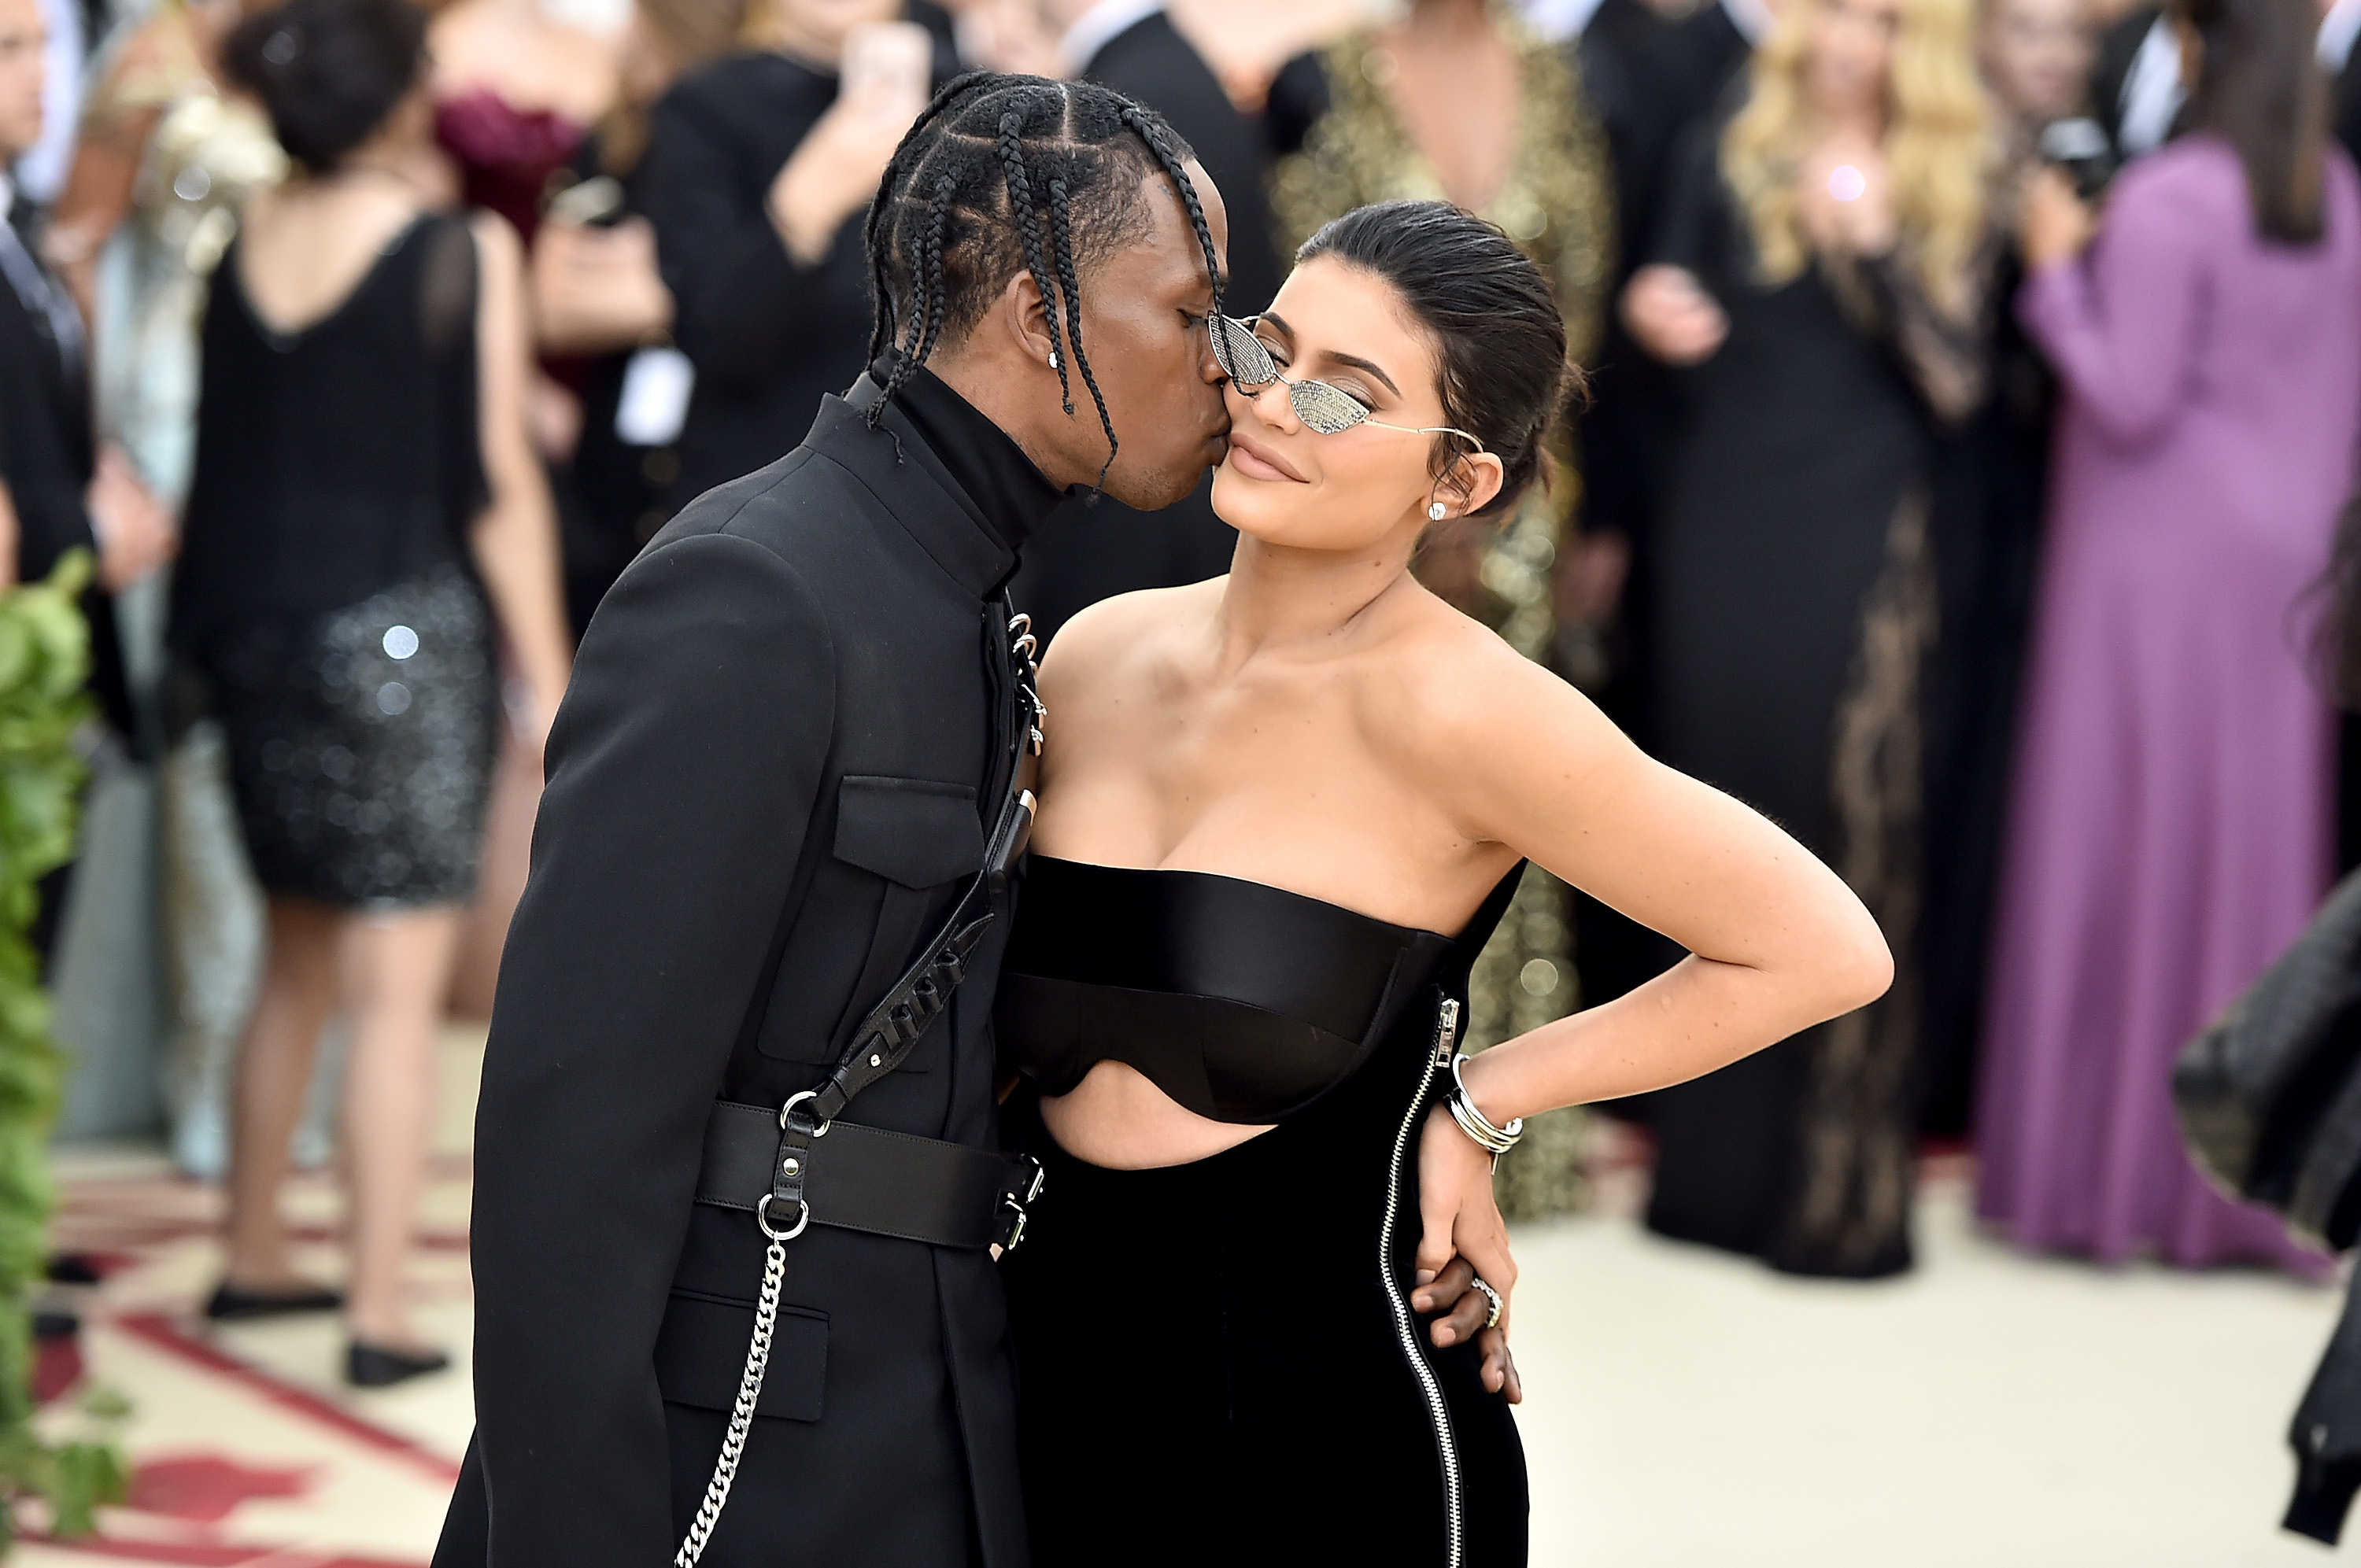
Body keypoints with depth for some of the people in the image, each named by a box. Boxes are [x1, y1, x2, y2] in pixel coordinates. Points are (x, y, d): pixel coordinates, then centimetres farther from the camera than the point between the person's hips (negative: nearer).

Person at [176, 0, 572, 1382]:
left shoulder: (239, 250, 4)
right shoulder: (464, 254, -10)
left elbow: (225, 452, 7)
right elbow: (498, 484, -10)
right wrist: (549, 677, -5)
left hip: (256, 630, 6)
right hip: (406, 633, -6)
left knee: (298, 962, 20)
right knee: (399, 991, -1)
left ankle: (254, 1257, 29)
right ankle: (381, 1313, 0)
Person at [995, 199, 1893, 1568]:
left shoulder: (1451, 706, -16)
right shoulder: (1095, 656, 2)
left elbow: (1826, 951, -12)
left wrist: (1478, 1103, -7)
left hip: (1335, 1445, -5)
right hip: (1059, 1398, 5)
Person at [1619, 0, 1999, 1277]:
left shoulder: (1949, 196, 5)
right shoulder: (1725, 161, 6)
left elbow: (1956, 384, -3)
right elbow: (1673, 316, 6)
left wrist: (1878, 245, -14)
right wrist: (1659, 320, -17)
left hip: (1864, 550, -1)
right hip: (1725, 535, 1)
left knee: (1847, 832, -4)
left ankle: (1838, 1183, 3)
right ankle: (1712, 1158, 14)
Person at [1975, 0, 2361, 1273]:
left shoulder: (2168, 200, -17)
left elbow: (2132, 400, -17)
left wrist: (2058, 274, -8)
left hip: (2162, 559, -6)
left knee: (2127, 845, 3)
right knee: (2255, 846, 10)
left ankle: (2101, 1167, 9)